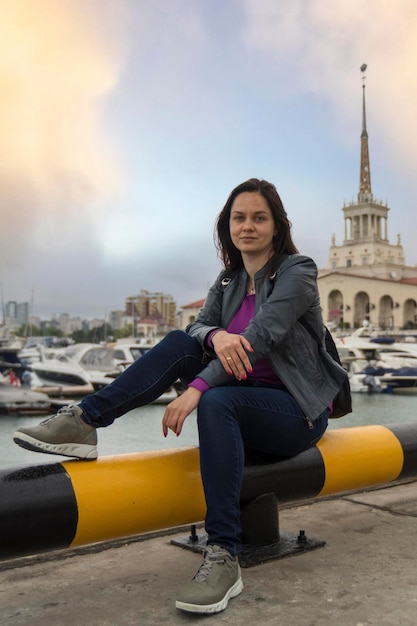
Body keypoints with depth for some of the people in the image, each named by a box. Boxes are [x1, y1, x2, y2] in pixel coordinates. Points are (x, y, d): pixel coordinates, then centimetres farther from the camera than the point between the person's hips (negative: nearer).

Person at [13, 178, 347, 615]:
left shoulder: (297, 272, -11)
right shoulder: (229, 279, 10)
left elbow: (260, 336, -25)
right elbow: (198, 326, -3)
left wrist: (197, 389, -34)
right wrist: (216, 336, -28)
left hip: (297, 412, -6)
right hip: (246, 402, 6)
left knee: (216, 402, -36)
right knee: (180, 343, -16)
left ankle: (224, 560, -37)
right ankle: (82, 422, -21)